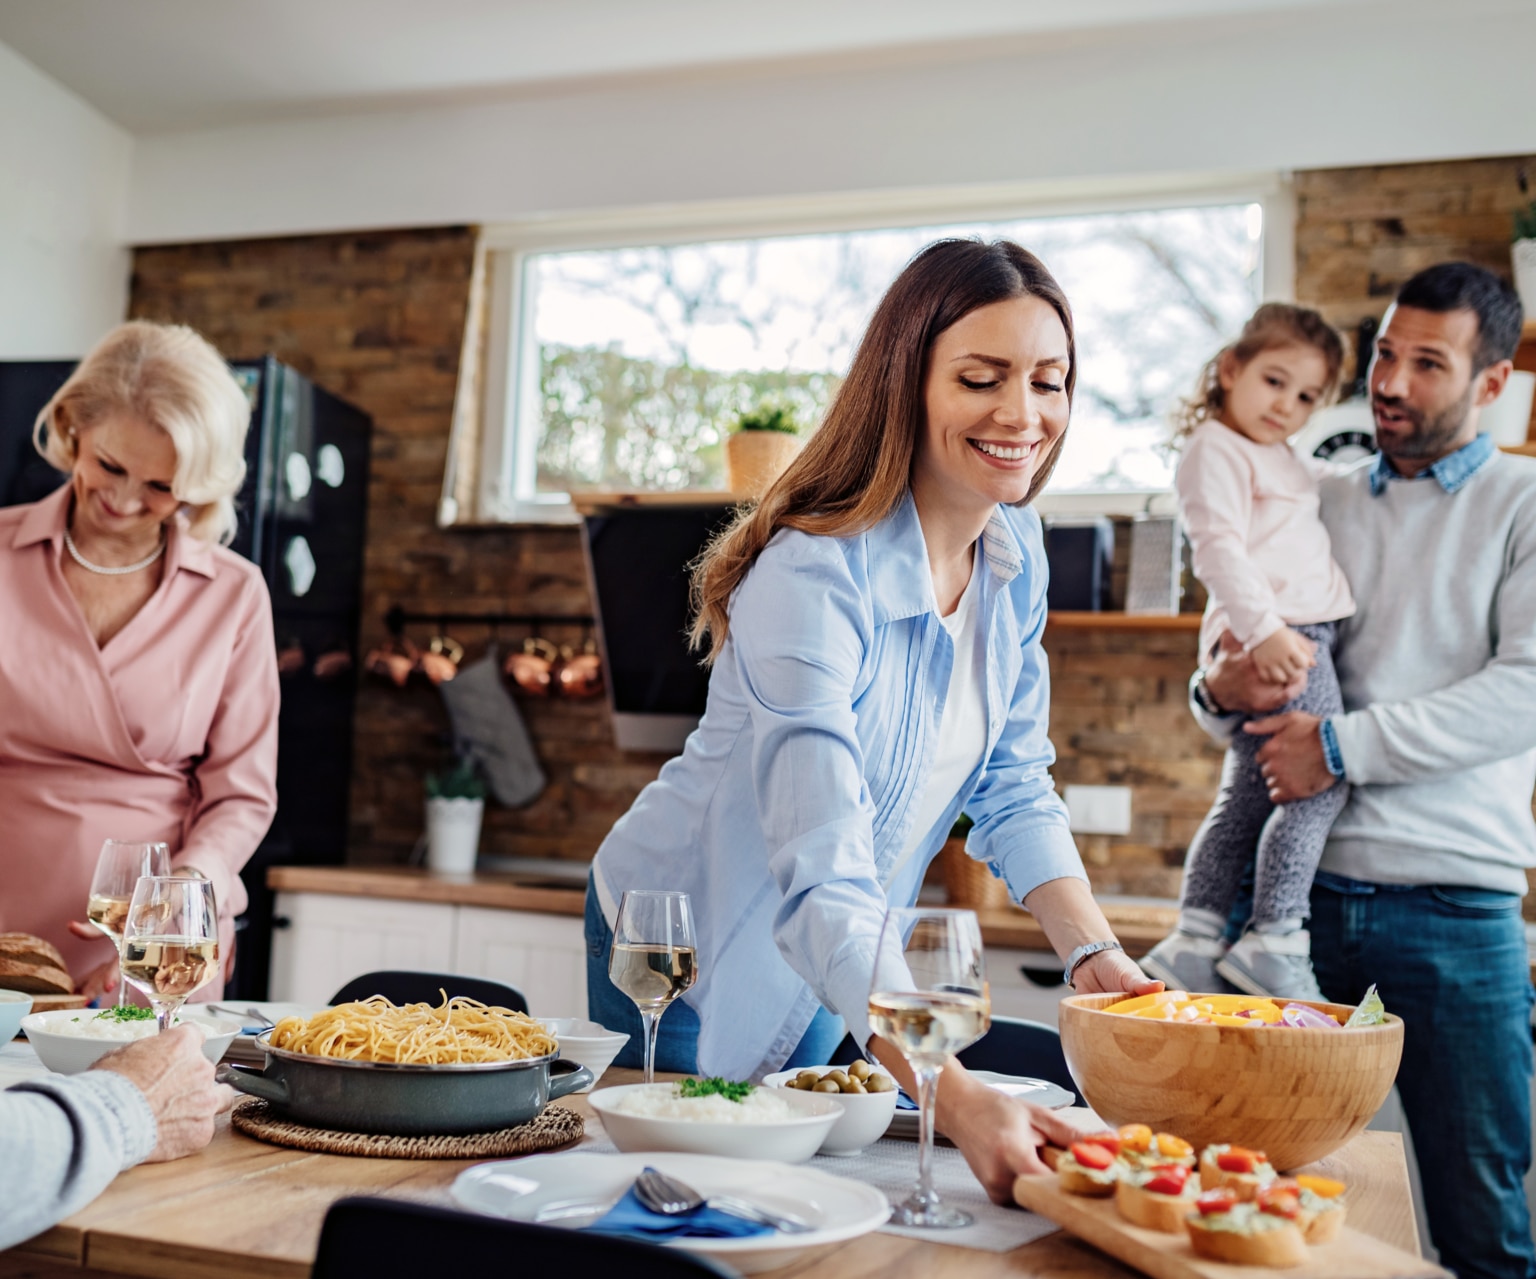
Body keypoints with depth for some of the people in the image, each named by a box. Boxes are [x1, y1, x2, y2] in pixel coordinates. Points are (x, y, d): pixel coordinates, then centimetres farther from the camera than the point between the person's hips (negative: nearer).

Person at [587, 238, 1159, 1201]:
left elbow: (1014, 789, -2)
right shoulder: (809, 580, -33)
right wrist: (957, 1100, -51)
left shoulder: (1016, 556, -9)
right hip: (688, 956, -6)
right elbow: (823, 897, -41)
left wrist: (1094, 952, -17)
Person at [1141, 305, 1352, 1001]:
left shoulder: (1281, 460, 28)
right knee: (1320, 781, -14)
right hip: (1274, 637, -10)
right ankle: (1274, 941, -12)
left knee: (1246, 798, 8)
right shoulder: (1216, 449, -3)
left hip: (1297, 634, 10)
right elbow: (1218, 547, -17)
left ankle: (1192, 942, 11)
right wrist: (1262, 627, -26)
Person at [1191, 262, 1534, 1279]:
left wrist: (1346, 745, -15)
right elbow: (1238, 662, 18)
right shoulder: (1321, 509, 16)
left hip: (1451, 896, -3)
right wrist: (1220, 688, -5)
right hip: (1300, 881, 3)